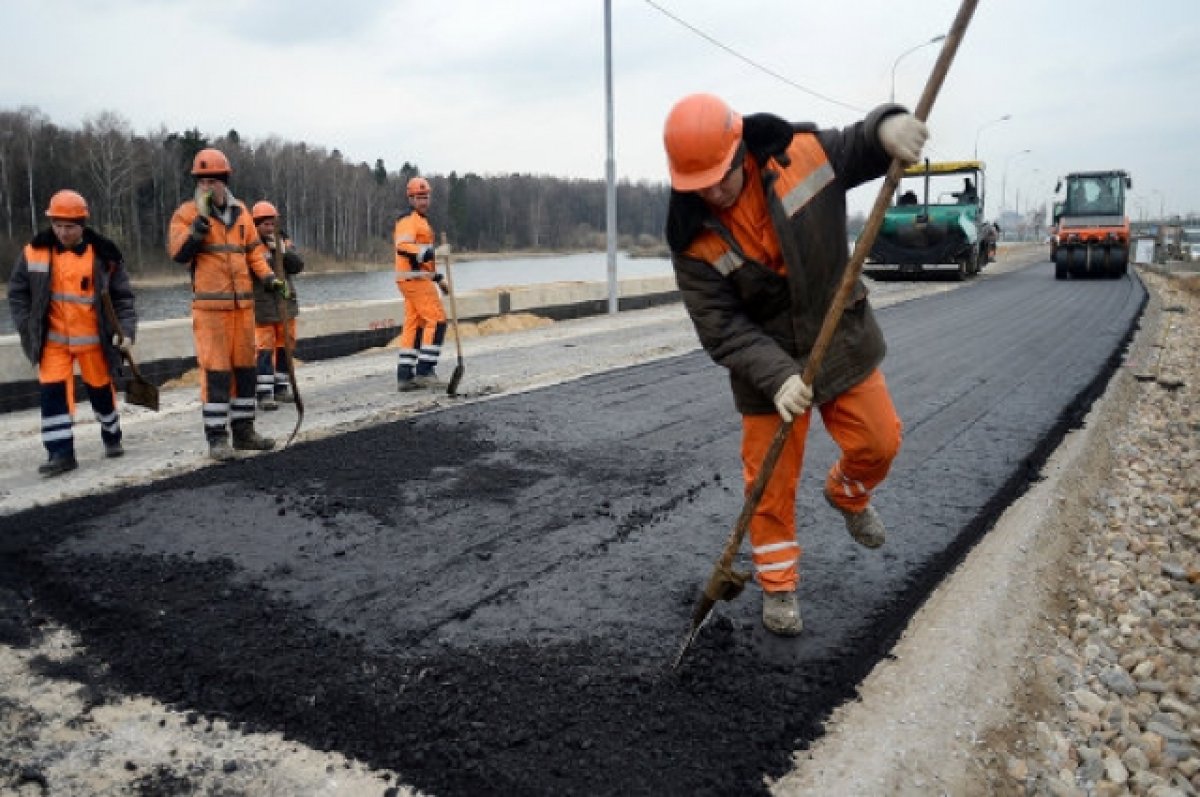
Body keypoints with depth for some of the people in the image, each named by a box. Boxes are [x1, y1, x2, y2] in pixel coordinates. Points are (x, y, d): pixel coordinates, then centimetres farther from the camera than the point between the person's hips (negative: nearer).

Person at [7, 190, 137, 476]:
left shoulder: (103, 254, -7)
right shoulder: (36, 251, -3)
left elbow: (122, 296, -2)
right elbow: (17, 291, 7)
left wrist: (126, 330, -13)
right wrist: (27, 327, -2)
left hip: (93, 339, -1)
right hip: (53, 340, 1)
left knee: (101, 390, 13)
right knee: (52, 392, -7)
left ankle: (112, 437, 35)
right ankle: (61, 453, -1)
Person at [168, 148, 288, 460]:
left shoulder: (240, 211, 12)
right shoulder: (188, 212, -1)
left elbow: (253, 250, 17)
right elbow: (178, 253, -13)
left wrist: (269, 277, 3)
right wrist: (202, 220, -19)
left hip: (243, 303, 5)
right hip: (210, 305, -5)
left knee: (244, 366, 10)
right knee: (216, 369, -7)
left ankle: (244, 431, 20)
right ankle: (217, 438, 0)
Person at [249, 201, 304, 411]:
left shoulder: (283, 241, 10)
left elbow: (298, 265, -1)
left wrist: (281, 250, -15)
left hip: (286, 305, 6)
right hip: (261, 307, -6)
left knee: (284, 347, 12)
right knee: (264, 349, -7)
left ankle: (280, 388, 23)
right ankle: (264, 394, -5)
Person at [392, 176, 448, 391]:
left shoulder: (420, 220, 25)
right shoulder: (409, 220, -8)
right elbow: (402, 246, -25)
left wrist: (437, 278, 30)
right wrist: (423, 252, -39)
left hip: (419, 279, 10)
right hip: (414, 279, -10)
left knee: (413, 325, 8)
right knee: (437, 319, -11)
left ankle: (405, 375, 9)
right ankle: (424, 370, -10)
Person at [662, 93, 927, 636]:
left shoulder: (800, 153, -14)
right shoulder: (695, 239, -18)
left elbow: (862, 147, 1)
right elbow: (721, 328, -19)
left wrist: (888, 126, -25)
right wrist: (776, 375, -32)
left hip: (841, 342, 2)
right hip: (766, 366, -2)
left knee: (878, 441, 7)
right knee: (771, 479, 4)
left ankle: (847, 495, 42)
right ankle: (777, 585, 23)